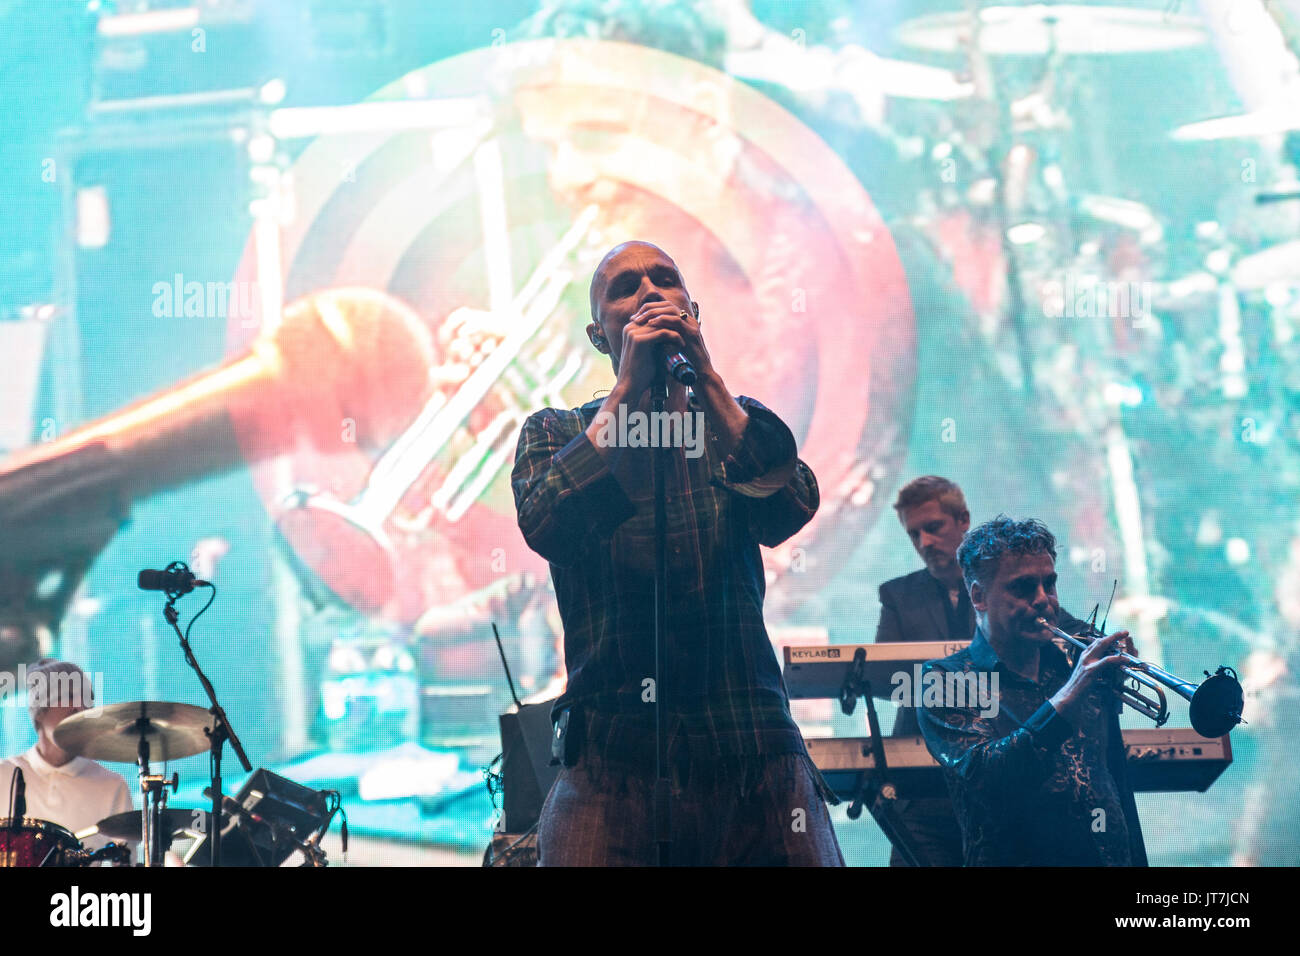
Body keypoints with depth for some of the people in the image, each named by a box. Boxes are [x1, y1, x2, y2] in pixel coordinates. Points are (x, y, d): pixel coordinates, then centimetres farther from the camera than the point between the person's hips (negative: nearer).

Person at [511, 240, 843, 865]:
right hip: (613, 761, -2)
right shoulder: (555, 433, 11)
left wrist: (703, 374, -9)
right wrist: (630, 386, -9)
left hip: (756, 757, 2)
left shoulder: (741, 425, 16)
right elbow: (546, 526, -11)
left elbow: (790, 510, -6)